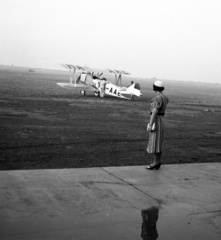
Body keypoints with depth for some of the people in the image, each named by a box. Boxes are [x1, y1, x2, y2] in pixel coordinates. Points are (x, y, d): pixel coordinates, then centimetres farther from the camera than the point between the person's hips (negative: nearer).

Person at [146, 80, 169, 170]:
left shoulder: (158, 98, -18)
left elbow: (155, 112, -21)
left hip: (155, 121, -10)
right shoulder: (164, 98, 12)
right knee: (158, 142, 11)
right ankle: (157, 162, 14)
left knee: (155, 142, -5)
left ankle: (155, 163, -1)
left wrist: (150, 125, -20)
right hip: (161, 120, 10)